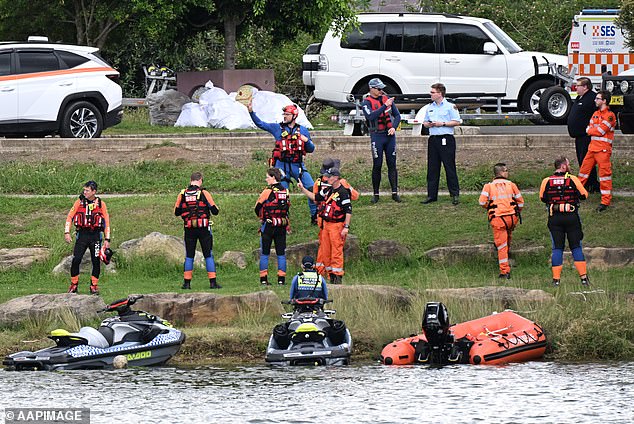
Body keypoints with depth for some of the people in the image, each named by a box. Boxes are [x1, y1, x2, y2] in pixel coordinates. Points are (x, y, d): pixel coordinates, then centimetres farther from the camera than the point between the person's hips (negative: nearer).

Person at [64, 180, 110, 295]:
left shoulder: (101, 204, 3)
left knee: (96, 261, -1)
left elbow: (106, 222, 6)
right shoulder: (79, 202, 3)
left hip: (95, 235, 0)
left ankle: (94, 286, 11)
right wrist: (67, 232, -7)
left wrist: (107, 239, 2)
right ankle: (74, 285, 4)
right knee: (76, 260, -9)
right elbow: (70, 217, 5)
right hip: (81, 234, 0)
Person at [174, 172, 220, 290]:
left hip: (189, 230, 2)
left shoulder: (182, 194, 0)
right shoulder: (204, 193, -7)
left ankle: (187, 283, 5)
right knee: (208, 255, 3)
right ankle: (212, 282, 0)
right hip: (204, 229, -2)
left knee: (189, 256, 9)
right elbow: (215, 211, -3)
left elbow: (176, 212, 8)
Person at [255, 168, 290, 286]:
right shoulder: (285, 191, 5)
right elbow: (288, 207, 12)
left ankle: (264, 278, 2)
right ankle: (281, 278, 5)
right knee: (281, 253, 8)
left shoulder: (268, 191, -10)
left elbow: (258, 207, -4)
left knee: (264, 253, 4)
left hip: (268, 225, -4)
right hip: (282, 226, 4)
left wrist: (260, 216, 16)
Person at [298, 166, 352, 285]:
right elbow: (315, 197, 27)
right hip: (326, 224, 8)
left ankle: (338, 275, -6)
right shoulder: (328, 190, 12)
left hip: (337, 225, -8)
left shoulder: (343, 192, -12)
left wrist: (346, 227, -19)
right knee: (325, 251, 9)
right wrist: (303, 189, 20)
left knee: (337, 251, -9)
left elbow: (348, 211, -14)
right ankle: (331, 275, 15)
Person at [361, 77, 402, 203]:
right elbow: (371, 116, -22)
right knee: (377, 165, -1)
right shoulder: (367, 102, -3)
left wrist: (394, 127, -5)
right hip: (377, 136, -3)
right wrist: (385, 106, -24)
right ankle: (376, 194, 6)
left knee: (392, 164, 2)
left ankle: (395, 193, 3)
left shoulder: (387, 99, 10)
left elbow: (397, 115, 13)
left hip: (390, 135, 3)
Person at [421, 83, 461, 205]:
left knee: (450, 167, -5)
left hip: (446, 139, -6)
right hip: (433, 139, 6)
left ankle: (455, 194, -1)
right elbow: (425, 122, 23)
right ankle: (432, 195, 10)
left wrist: (443, 124, -14)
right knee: (432, 168, 6)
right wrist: (428, 124, -1)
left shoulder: (450, 107, -2)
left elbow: (456, 122, -6)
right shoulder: (430, 108, 16)